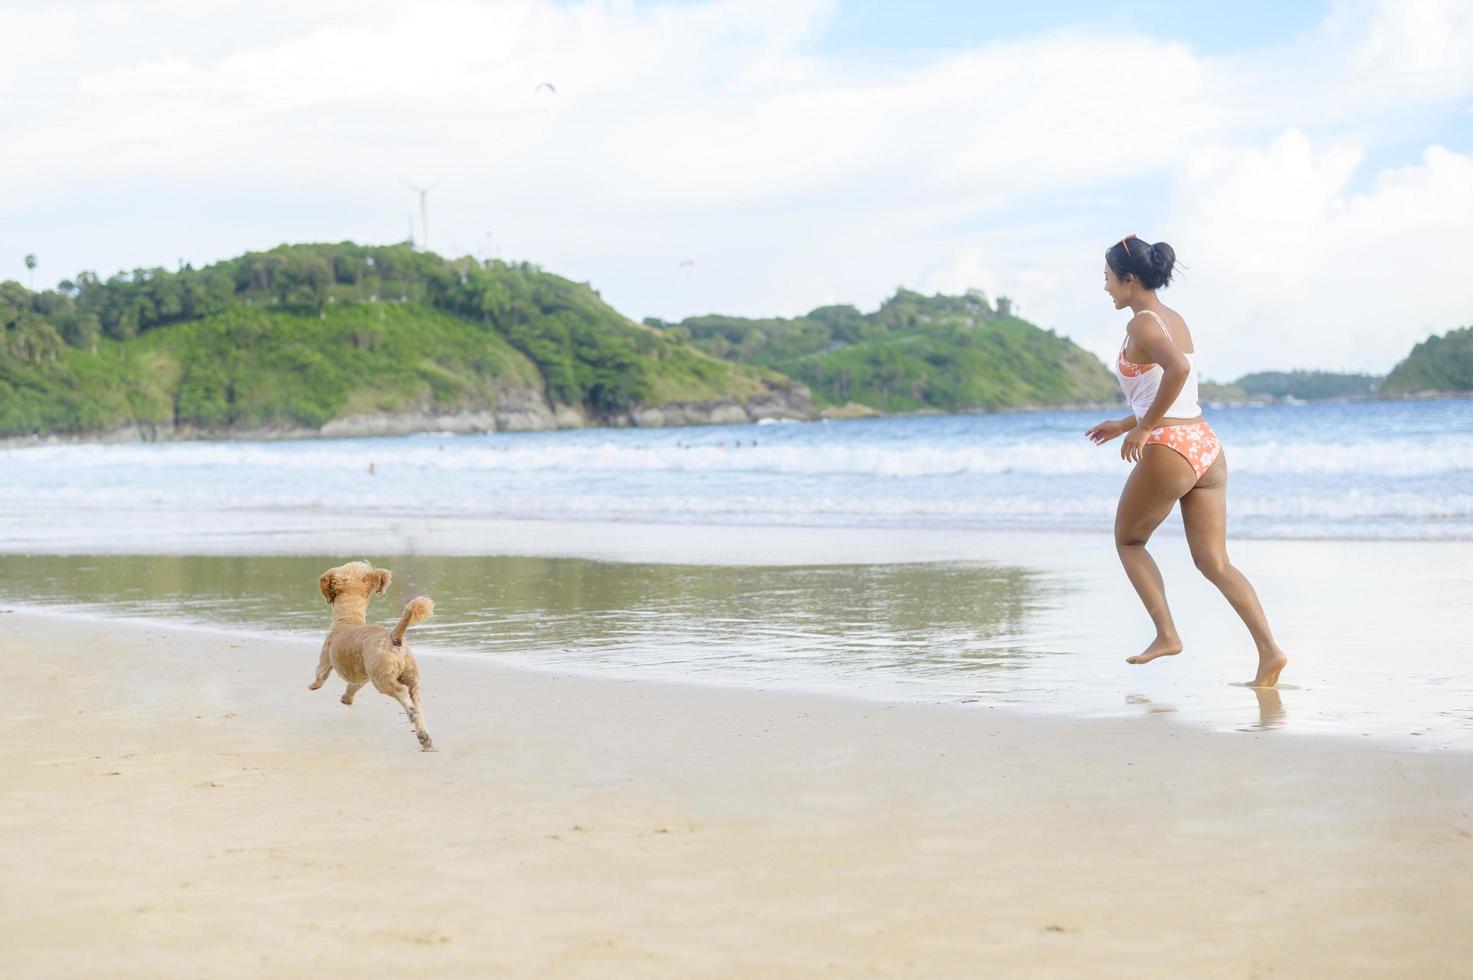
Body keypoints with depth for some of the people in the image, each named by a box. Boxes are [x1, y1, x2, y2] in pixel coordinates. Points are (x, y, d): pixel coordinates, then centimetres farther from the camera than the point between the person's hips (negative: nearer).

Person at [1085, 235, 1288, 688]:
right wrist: (1125, 424, 31)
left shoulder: (1142, 324, -10)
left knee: (1128, 540, 15)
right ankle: (1269, 650, -6)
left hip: (1169, 450, -8)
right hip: (1207, 445, 8)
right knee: (1214, 562, 5)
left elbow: (1177, 369, -30)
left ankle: (1166, 634, 8)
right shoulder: (1175, 320, 17)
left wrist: (1143, 428, -21)